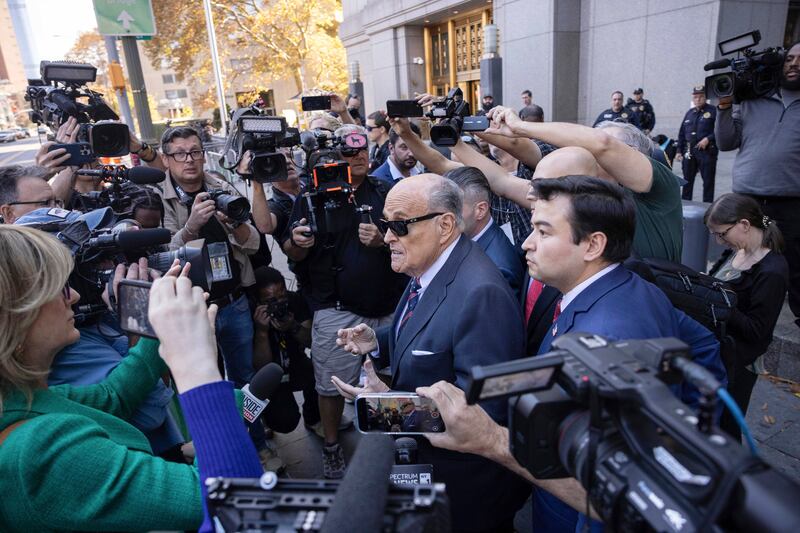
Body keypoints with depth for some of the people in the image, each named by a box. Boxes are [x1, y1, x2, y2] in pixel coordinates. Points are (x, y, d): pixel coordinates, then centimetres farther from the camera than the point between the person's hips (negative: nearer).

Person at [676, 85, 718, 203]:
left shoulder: (713, 111, -1)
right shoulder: (689, 113, 15)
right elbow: (681, 134, 16)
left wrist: (708, 139, -19)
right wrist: (679, 150, 11)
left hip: (707, 151, -5)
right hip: (689, 152, 5)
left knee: (708, 181, 1)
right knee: (687, 180, 11)